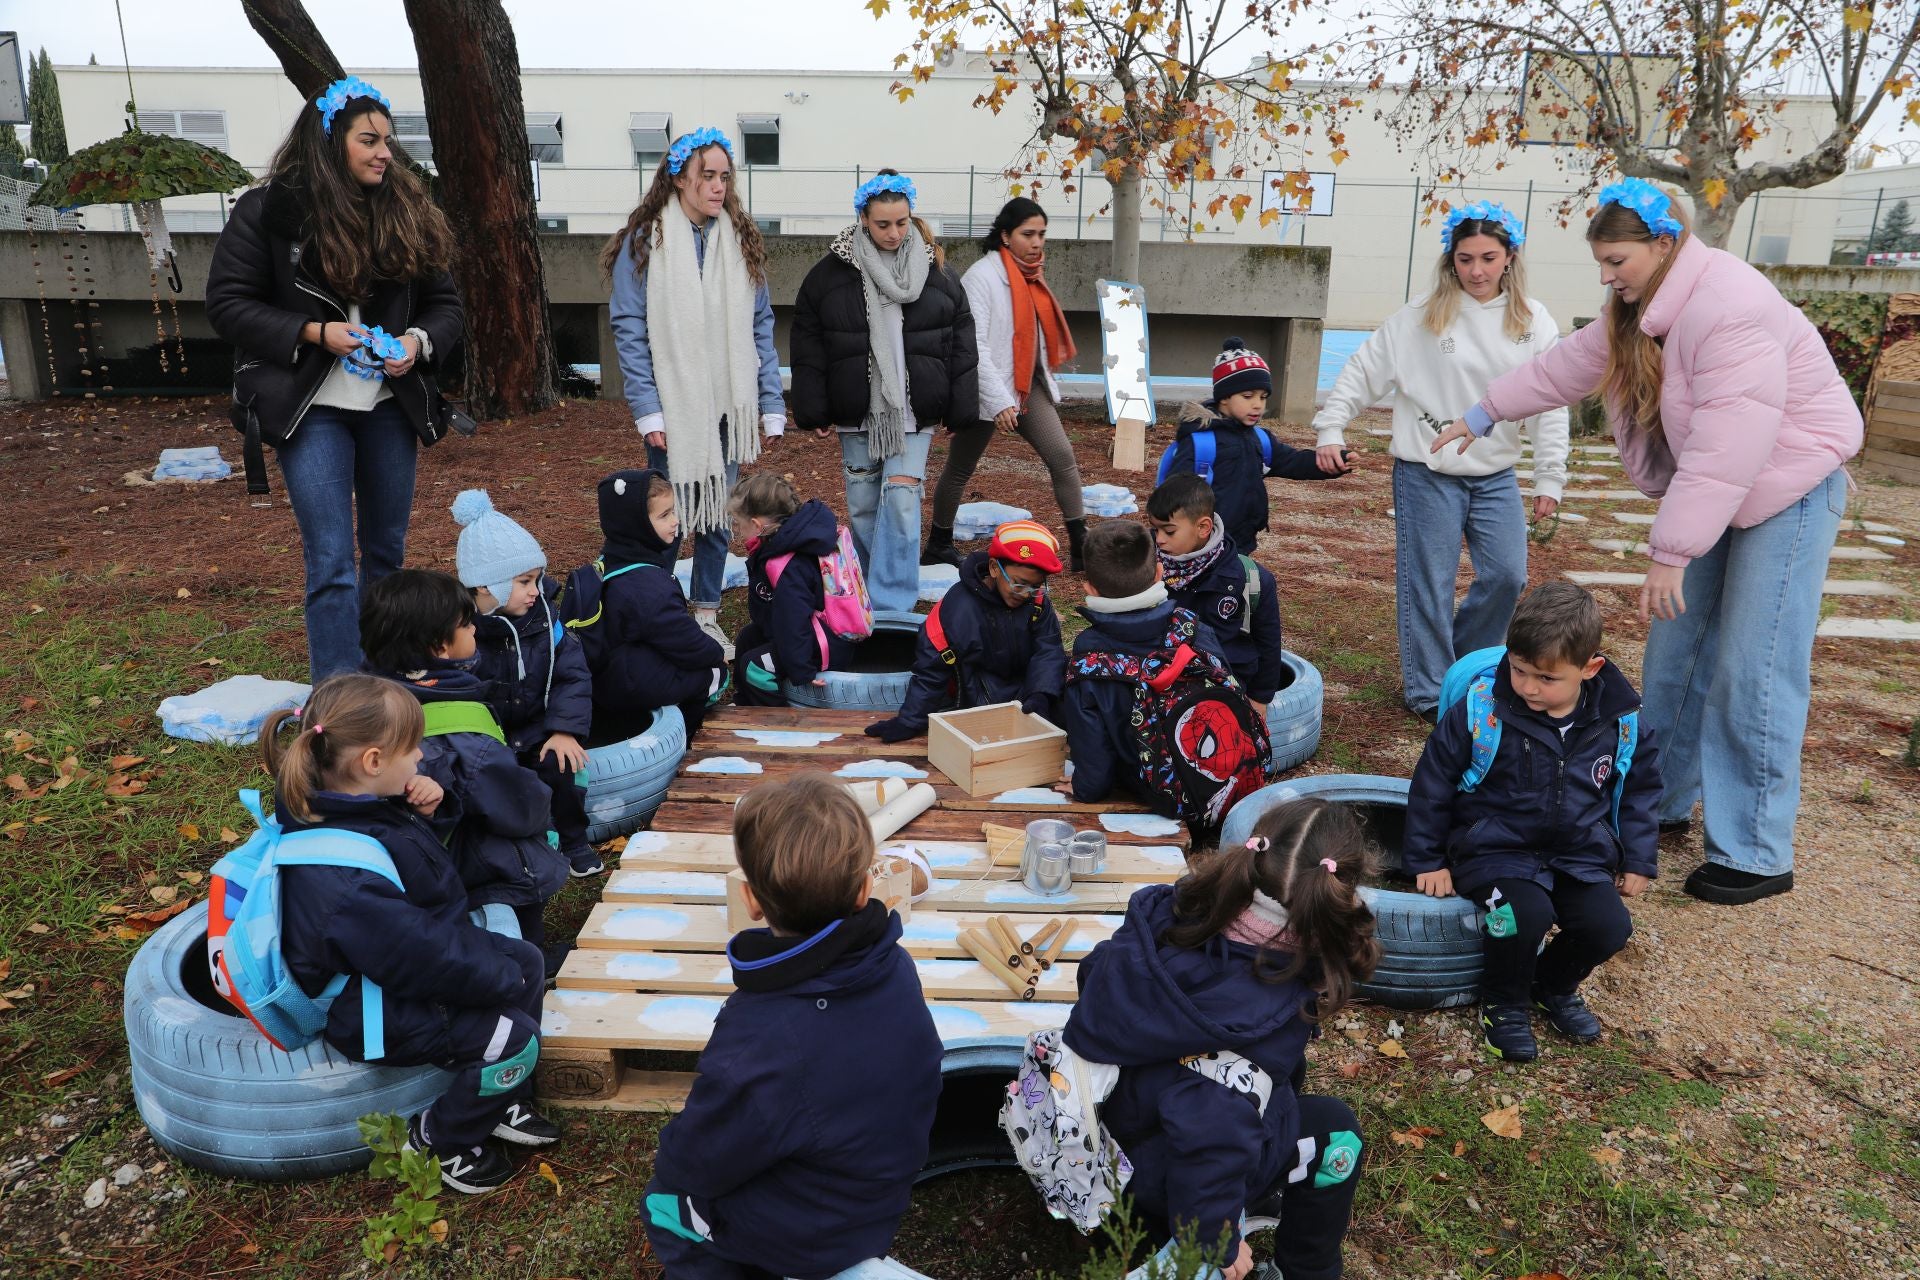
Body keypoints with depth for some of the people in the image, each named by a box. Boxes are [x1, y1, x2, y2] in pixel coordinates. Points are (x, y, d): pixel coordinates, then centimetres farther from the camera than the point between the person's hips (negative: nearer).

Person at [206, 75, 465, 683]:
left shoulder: (407, 210, 5)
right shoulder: (267, 210, -5)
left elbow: (446, 303, 10)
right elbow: (228, 303, -4)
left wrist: (419, 341, -12)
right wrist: (315, 332, -18)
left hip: (390, 405, 4)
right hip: (312, 406, -4)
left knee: (387, 552, 13)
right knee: (331, 564, -8)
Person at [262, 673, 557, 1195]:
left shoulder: (362, 805, -6)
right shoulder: (345, 875, -37)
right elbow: (414, 953, -34)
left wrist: (431, 812, -8)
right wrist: (497, 976, -19)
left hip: (418, 963, 11)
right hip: (375, 1012, -10)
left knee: (524, 960, 12)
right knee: (511, 1038, -19)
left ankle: (504, 1104, 23)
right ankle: (438, 1140, 9)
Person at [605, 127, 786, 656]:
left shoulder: (741, 240, 8)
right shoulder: (646, 240, -4)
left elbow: (761, 325, 7)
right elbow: (629, 329, -7)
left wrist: (771, 404, 0)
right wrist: (647, 410, -14)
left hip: (726, 404, 4)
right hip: (673, 405, -4)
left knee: (717, 513, 11)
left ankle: (707, 613, 23)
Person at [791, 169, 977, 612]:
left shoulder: (936, 271, 3)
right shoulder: (831, 272, 0)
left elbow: (961, 343, 7)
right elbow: (808, 346, 3)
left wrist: (959, 409, 3)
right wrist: (814, 410, -1)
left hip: (914, 411, -1)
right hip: (856, 410, 1)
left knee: (901, 497, -11)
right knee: (862, 504, 7)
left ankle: (892, 605, -8)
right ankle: (868, 596, 23)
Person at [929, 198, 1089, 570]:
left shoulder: (1030, 275, 10)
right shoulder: (981, 276, -15)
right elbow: (973, 344, -22)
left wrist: (1044, 379, 22)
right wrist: (999, 401, -28)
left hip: (1029, 386, 7)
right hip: (987, 392, -7)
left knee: (1063, 457, -6)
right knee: (959, 471, 8)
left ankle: (1081, 546, -3)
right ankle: (938, 547, 25)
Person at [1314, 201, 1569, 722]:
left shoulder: (1533, 322, 2)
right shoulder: (1419, 316, -6)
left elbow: (1550, 406, 2)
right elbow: (1363, 371, -2)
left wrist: (1550, 479, -1)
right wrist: (1330, 427, -9)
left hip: (1497, 476, 3)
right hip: (1427, 473, -3)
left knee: (1507, 575, 2)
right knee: (1429, 585, 1)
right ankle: (1429, 690, 15)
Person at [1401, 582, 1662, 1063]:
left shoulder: (1621, 724, -5)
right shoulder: (1478, 712, -15)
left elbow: (1639, 788, 13)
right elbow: (1432, 783, -5)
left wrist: (1638, 860, 11)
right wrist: (1426, 859, -1)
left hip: (1579, 852, 4)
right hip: (1495, 849, -3)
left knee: (1609, 926, -19)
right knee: (1527, 913, -31)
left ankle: (1555, 985, 17)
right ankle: (1504, 1004, 1)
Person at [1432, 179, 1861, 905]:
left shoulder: (1727, 308, -27)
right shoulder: (1643, 312, 3)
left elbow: (1728, 448, -32)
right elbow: (1569, 365, 18)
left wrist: (1671, 552, -31)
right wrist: (1486, 412, 25)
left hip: (1788, 490, -9)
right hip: (1712, 493, 9)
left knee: (1751, 673, -11)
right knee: (1675, 653, 10)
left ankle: (1755, 856, -3)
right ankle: (1661, 803, 23)